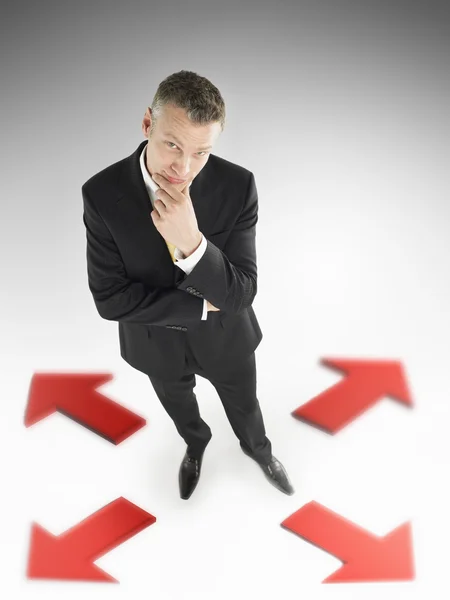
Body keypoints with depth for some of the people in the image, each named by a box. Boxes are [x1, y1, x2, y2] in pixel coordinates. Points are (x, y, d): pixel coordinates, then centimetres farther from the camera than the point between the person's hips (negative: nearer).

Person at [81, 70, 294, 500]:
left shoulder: (237, 186, -29)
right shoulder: (102, 194, -28)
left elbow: (240, 294, -28)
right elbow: (110, 298, -23)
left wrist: (192, 243, -46)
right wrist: (200, 307, -26)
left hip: (225, 335, 0)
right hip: (155, 339, 1)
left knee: (244, 406, 27)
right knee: (178, 407, 30)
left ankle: (257, 448, 62)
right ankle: (195, 443, 65)